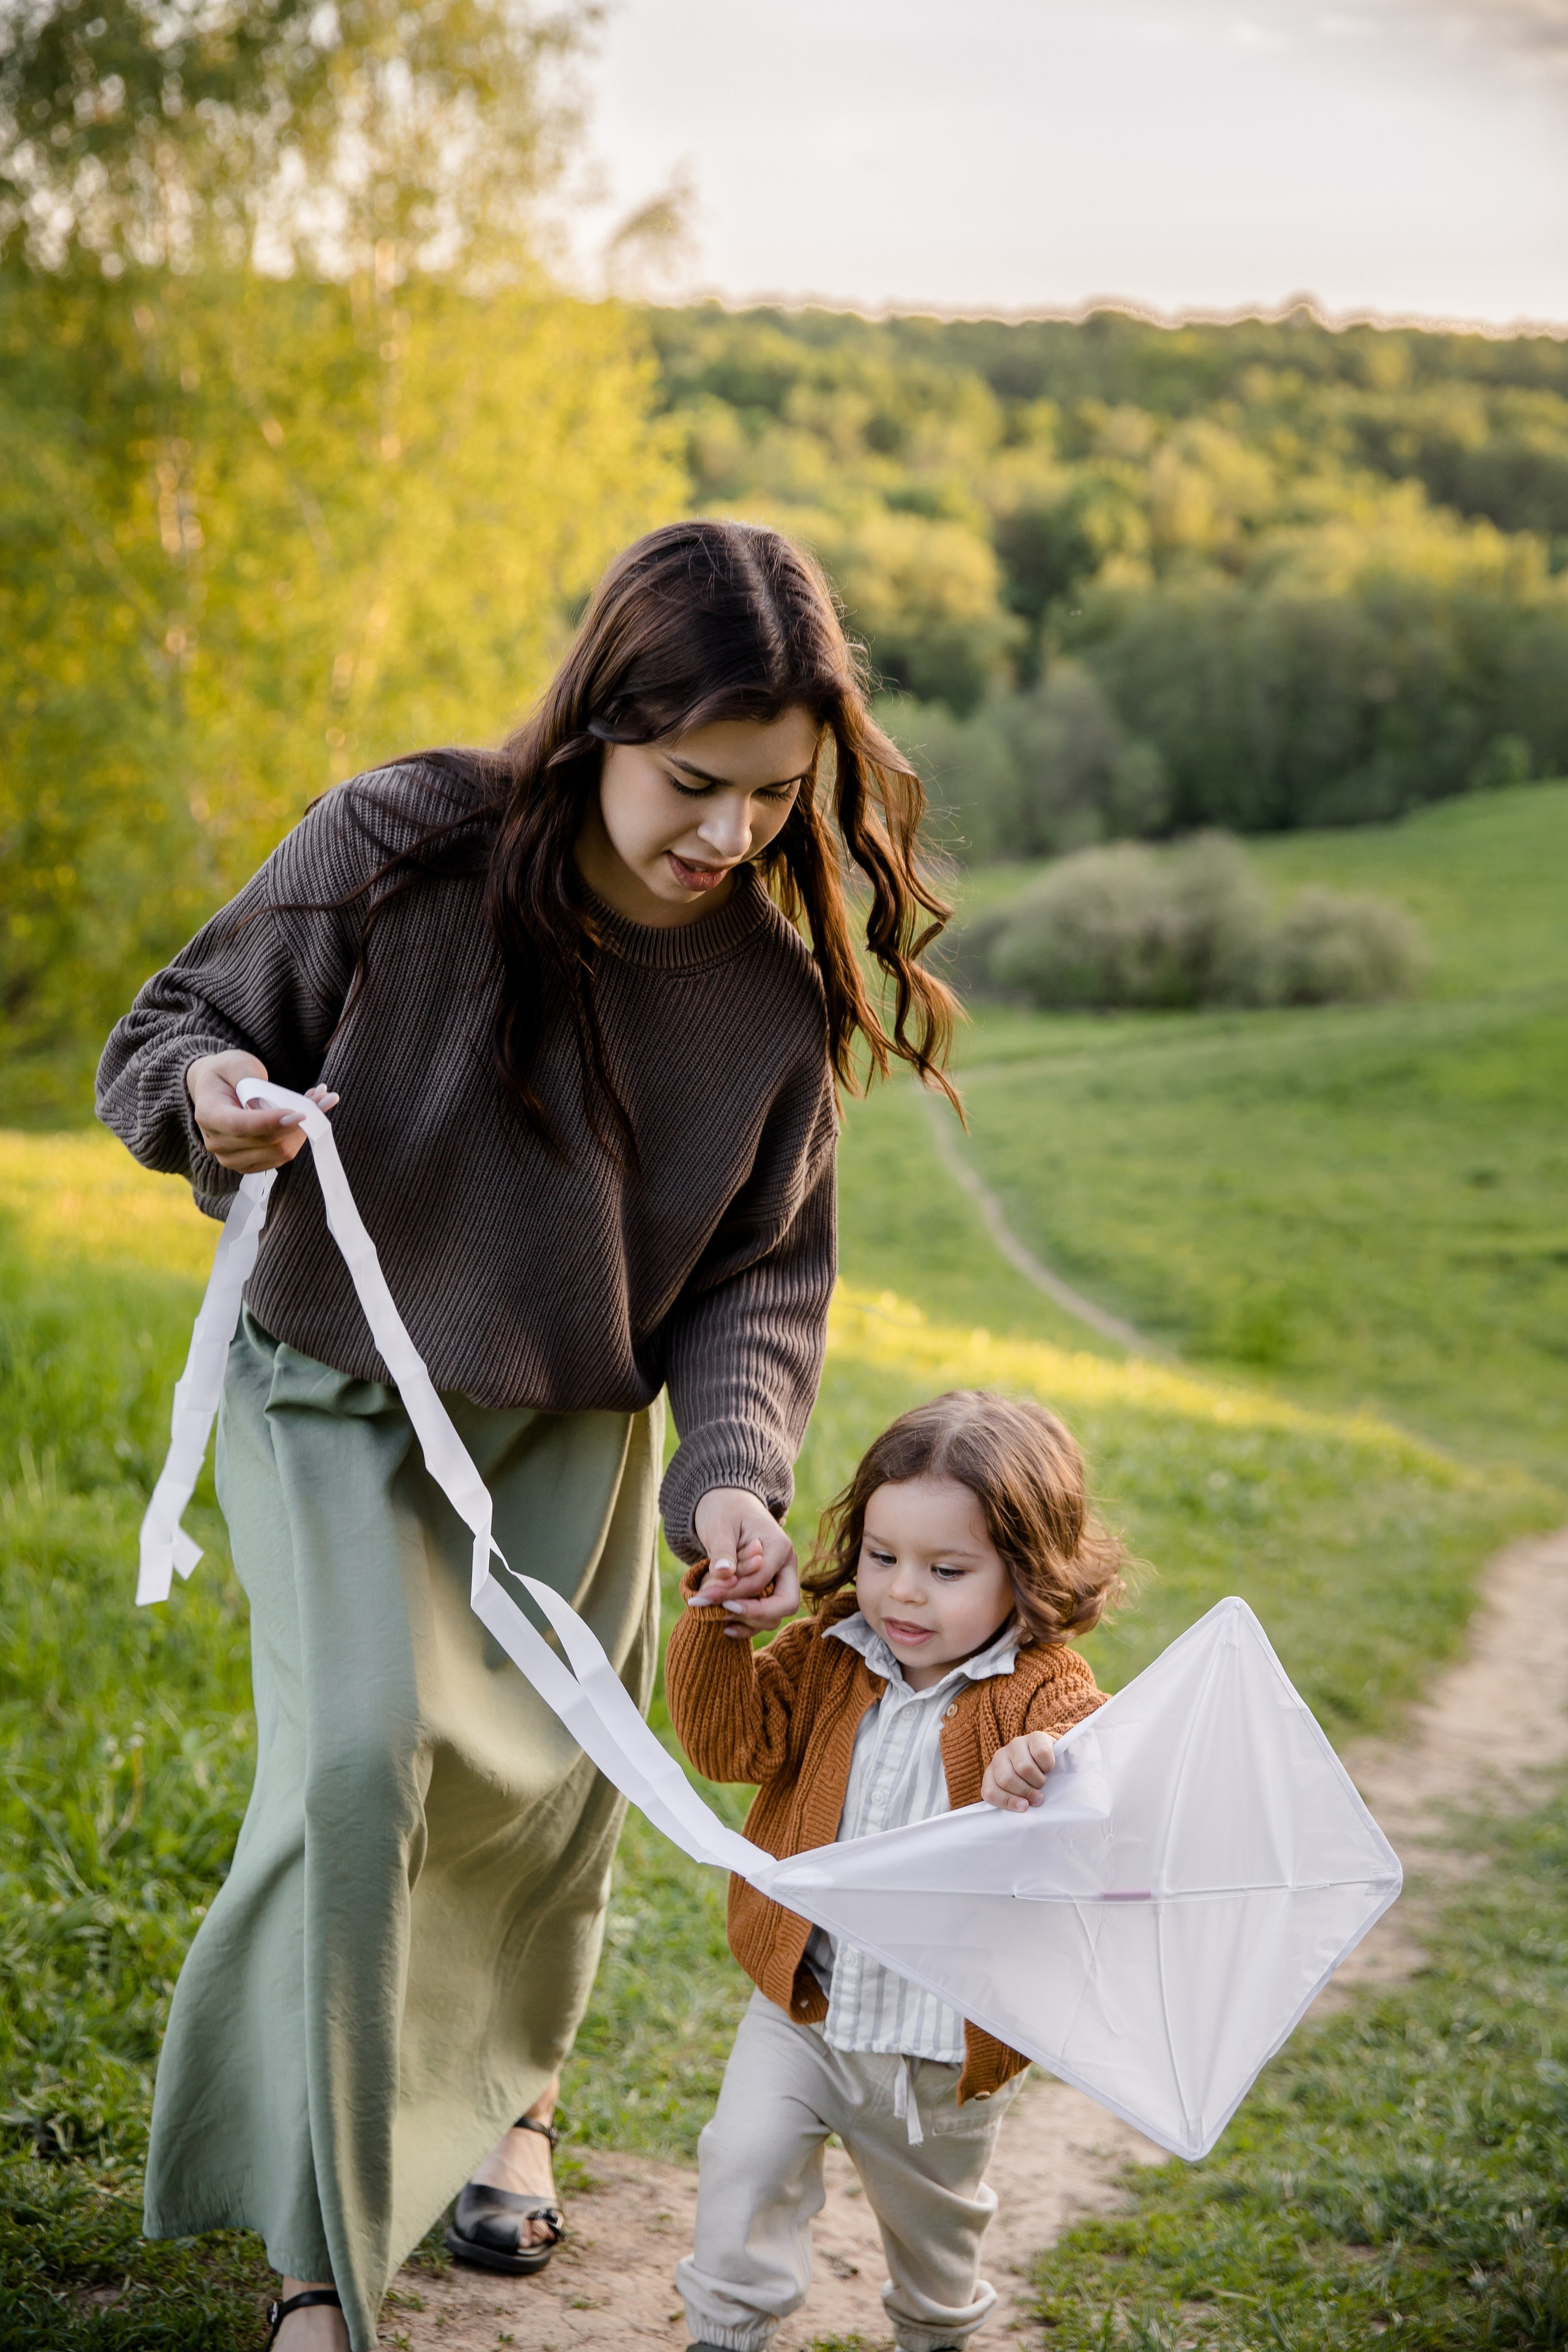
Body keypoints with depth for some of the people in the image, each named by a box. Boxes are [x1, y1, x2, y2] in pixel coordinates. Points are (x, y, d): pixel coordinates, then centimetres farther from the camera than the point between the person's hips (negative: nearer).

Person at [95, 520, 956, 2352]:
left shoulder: (779, 986, -14)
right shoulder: (398, 850, -24)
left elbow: (761, 1273, -6)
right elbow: (167, 1033, -11)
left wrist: (735, 1469, -23)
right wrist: (207, 1096, -35)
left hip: (573, 1440, 3)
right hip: (336, 1403, -3)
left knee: (543, 1801, 14)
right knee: (361, 1762, -20)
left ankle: (510, 2088, 47)